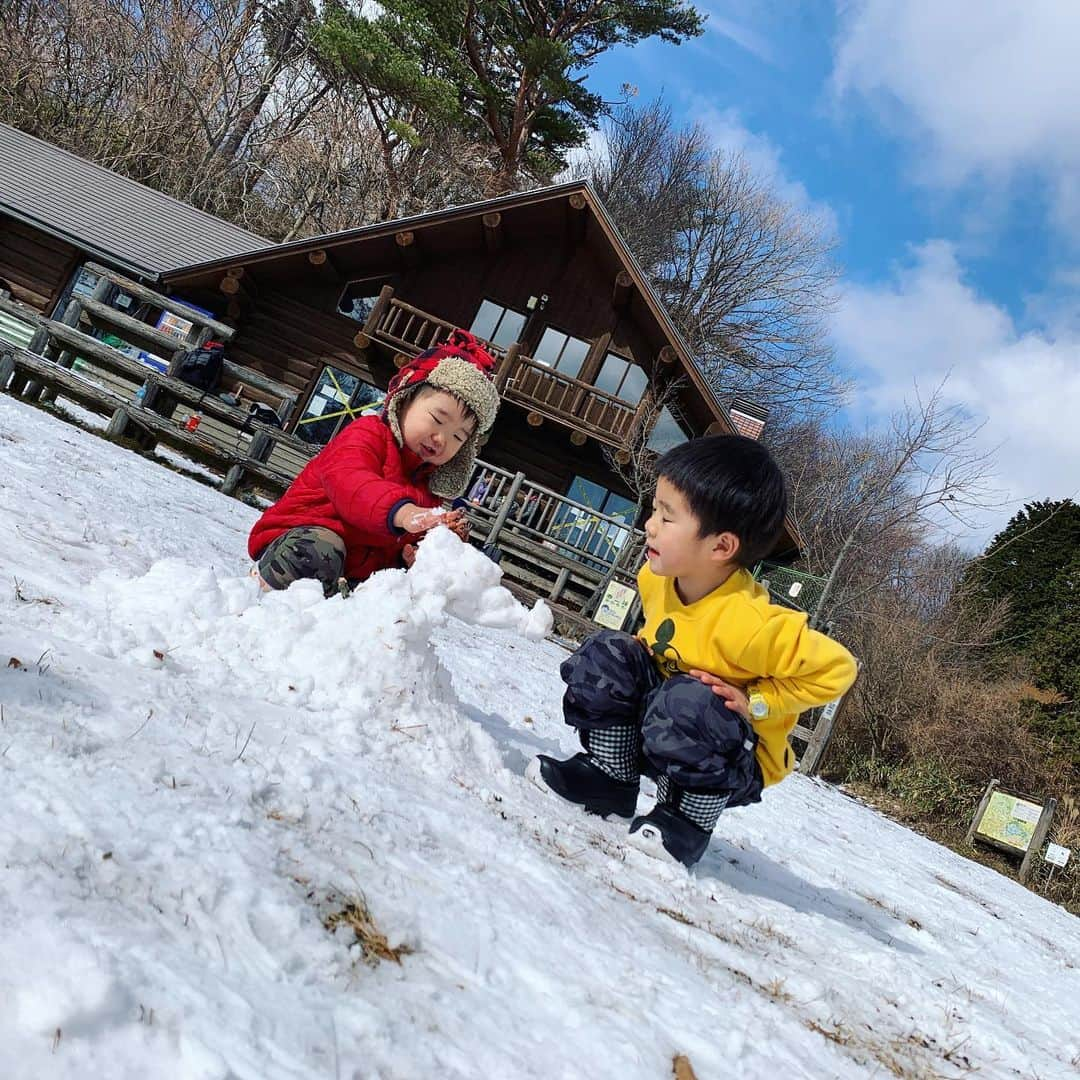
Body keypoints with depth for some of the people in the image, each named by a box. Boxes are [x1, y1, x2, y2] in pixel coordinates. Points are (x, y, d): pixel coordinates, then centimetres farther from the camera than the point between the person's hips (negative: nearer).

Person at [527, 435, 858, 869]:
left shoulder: (752, 624, -34)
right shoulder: (658, 579, -10)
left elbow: (837, 668, -25)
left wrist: (755, 701, -25)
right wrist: (646, 643, -3)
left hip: (738, 762, -6)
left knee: (687, 708, -37)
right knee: (607, 658, -14)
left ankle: (690, 819, -12)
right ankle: (609, 775, -2)